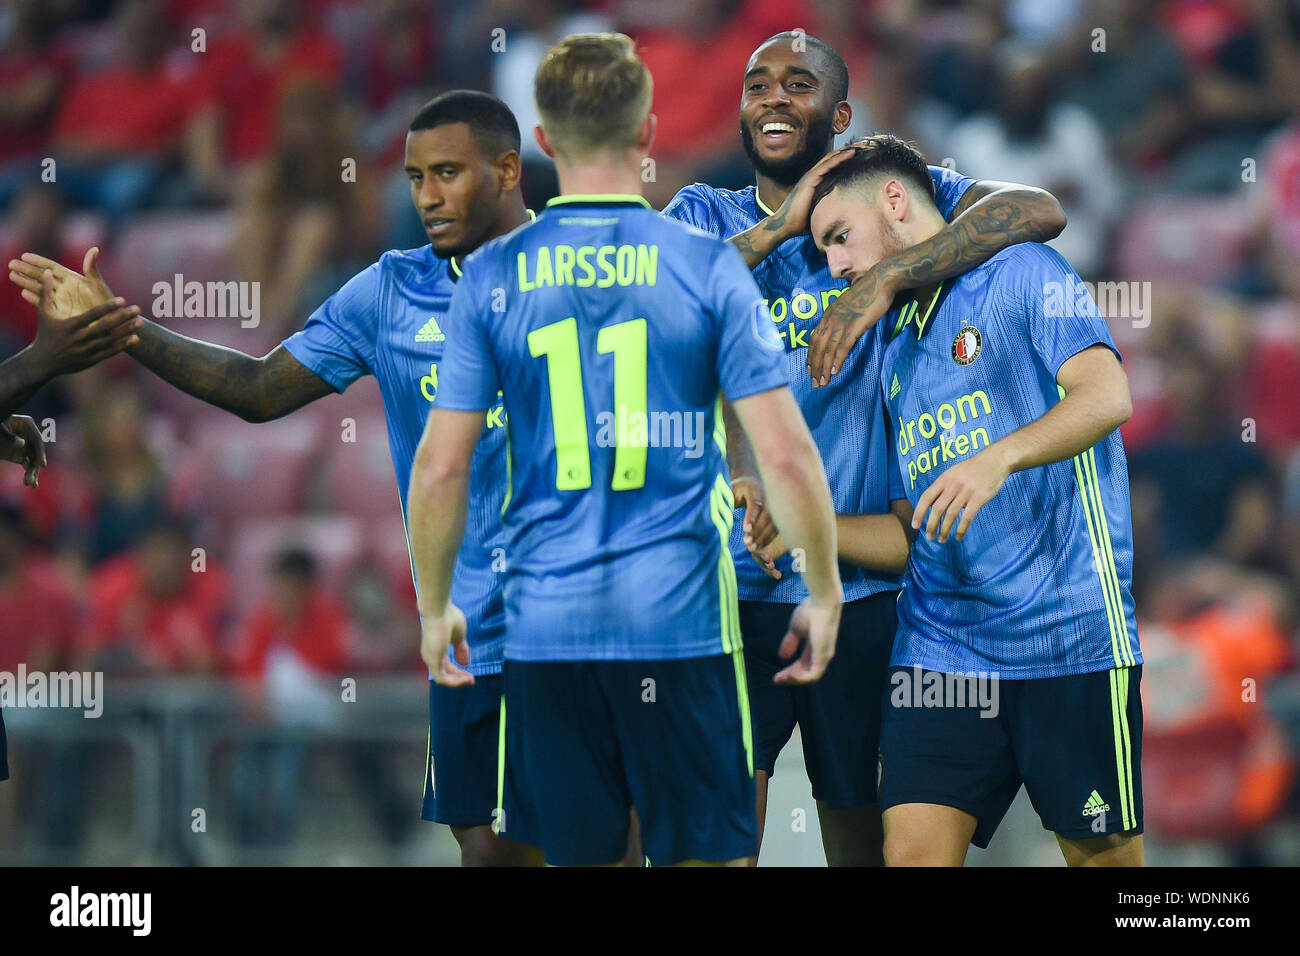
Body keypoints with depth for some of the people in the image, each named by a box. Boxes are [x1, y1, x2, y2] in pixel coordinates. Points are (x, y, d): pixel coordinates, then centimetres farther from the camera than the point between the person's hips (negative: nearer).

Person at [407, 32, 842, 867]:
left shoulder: (495, 276, 1)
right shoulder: (706, 265, -4)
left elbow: (441, 466, 1)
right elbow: (785, 453, -6)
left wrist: (435, 607, 14)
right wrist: (824, 594, 6)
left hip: (546, 622, 2)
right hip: (682, 619, -2)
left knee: (576, 858, 10)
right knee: (708, 856, 5)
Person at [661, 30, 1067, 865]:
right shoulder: (706, 216, 12)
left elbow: (1039, 210, -12)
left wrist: (887, 276, -23)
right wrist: (776, 230, -12)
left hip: (859, 582, 0)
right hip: (734, 576, 0)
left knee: (855, 822, 10)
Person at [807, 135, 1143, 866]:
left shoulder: (1021, 273, 0)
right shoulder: (897, 352, 21)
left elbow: (1107, 394, -16)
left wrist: (998, 457, -31)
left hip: (1068, 635, -6)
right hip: (941, 645, 6)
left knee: (1104, 854, -1)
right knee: (913, 849, -8)